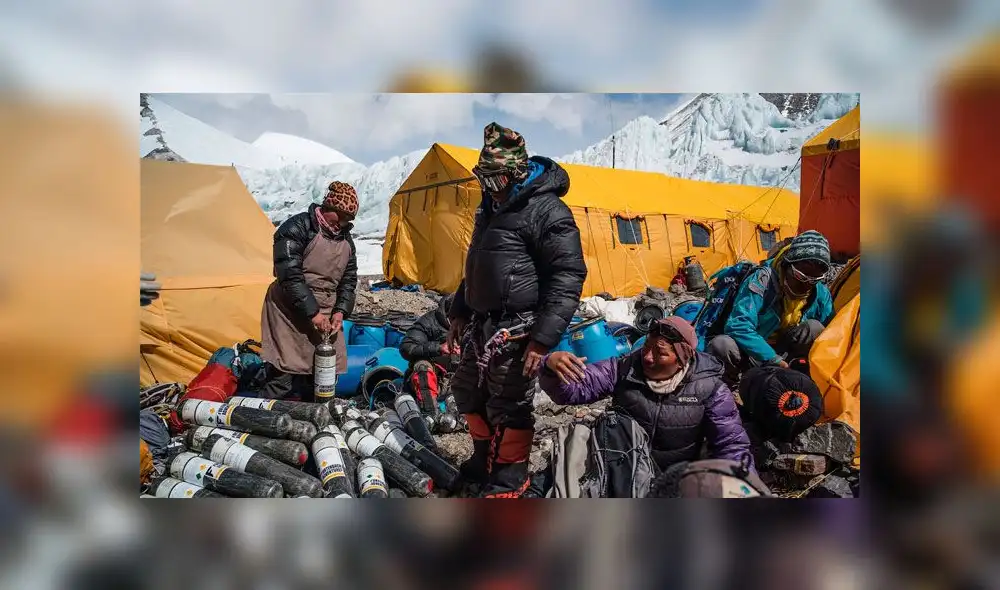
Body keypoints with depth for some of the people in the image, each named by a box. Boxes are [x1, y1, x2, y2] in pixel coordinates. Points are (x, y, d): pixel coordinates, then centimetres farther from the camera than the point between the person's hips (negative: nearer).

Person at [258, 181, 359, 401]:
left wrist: (340, 311, -1)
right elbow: (289, 276, -18)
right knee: (283, 379, -8)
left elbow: (349, 279, 15)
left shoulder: (346, 239, 10)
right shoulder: (297, 228, -12)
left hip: (324, 315, 7)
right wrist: (312, 312, -19)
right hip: (291, 313, -6)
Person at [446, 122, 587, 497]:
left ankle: (509, 482, 21)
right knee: (469, 395, 19)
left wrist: (543, 338, -23)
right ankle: (484, 462, 40)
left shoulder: (546, 211, -15)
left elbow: (568, 278, -19)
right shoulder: (491, 206, 13)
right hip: (481, 324, 9)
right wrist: (459, 312, 23)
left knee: (508, 407, 0)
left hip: (516, 329, -9)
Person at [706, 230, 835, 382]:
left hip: (783, 354, 4)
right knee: (721, 344, -36)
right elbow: (739, 326, -31)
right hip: (751, 353, -3)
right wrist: (773, 359, -34)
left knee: (815, 328, -21)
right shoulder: (761, 281, -23)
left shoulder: (820, 293, -7)